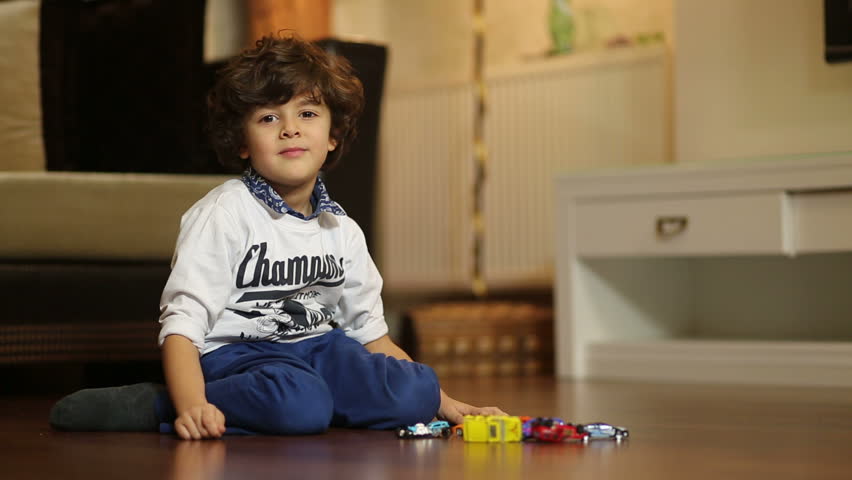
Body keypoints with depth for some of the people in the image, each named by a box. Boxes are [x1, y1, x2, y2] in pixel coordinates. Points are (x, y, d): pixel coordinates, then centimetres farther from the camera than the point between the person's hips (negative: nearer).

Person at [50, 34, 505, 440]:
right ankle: (155, 406, -22)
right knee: (301, 405, -37)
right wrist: (192, 405, -35)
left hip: (319, 349, 6)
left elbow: (370, 334, 18)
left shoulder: (342, 231, 11)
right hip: (233, 354, -6)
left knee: (417, 392, -16)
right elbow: (182, 322, -16)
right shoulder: (224, 214, -9)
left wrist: (447, 404, 11)